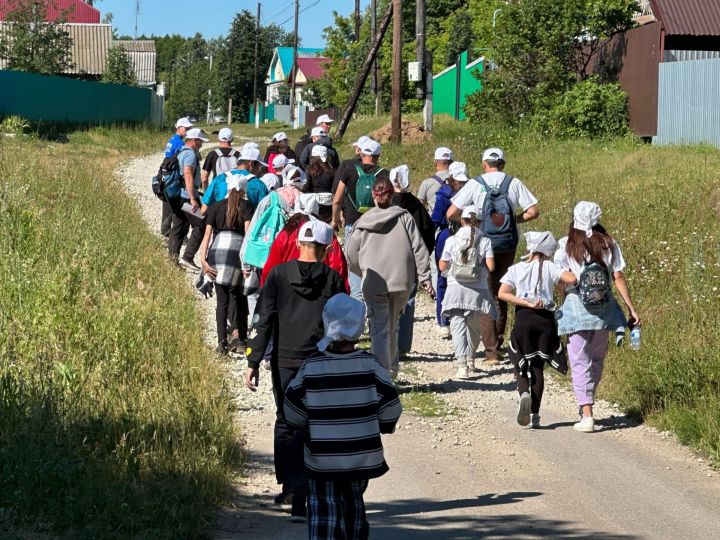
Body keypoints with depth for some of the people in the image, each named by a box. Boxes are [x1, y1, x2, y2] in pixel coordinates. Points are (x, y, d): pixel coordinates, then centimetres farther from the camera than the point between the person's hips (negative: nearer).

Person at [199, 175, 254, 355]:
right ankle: (236, 332, -9)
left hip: (217, 250, 2)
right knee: (235, 295, 12)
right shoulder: (245, 206, 7)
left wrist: (203, 258, 0)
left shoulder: (216, 207, 14)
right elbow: (248, 232, -5)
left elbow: (207, 234, 5)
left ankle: (222, 341, 3)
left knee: (222, 298, 9)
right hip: (237, 251, -2)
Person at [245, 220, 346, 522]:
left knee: (285, 424, 15)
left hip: (284, 362, 1)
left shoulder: (278, 275, -1)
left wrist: (253, 363, 1)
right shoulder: (332, 279, -2)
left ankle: (290, 488, 18)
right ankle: (300, 498, -2)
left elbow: (263, 321, -2)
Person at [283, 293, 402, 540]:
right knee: (353, 507, 21)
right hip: (362, 457, 2)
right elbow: (390, 410, -6)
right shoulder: (371, 365, -10)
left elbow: (293, 416, -2)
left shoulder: (310, 367, -10)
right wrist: (382, 425, 16)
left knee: (323, 516, 0)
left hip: (321, 461, -1)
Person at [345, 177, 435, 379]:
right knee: (392, 328, 19)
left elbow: (350, 253, 7)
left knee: (379, 331, -3)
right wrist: (425, 278, 2)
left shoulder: (364, 221, 6)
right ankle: (392, 369, 28)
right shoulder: (404, 217, 5)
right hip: (401, 281, 1)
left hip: (374, 285, -1)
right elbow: (418, 248, 0)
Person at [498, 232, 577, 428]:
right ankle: (534, 415, 4)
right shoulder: (550, 267, 0)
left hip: (524, 318, 0)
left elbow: (503, 293, -8)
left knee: (520, 364, 10)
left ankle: (524, 393, -22)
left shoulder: (516, 269, 5)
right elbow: (572, 279, -15)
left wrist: (528, 303, -10)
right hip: (546, 319, 0)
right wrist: (559, 282, 6)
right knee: (538, 367, 9)